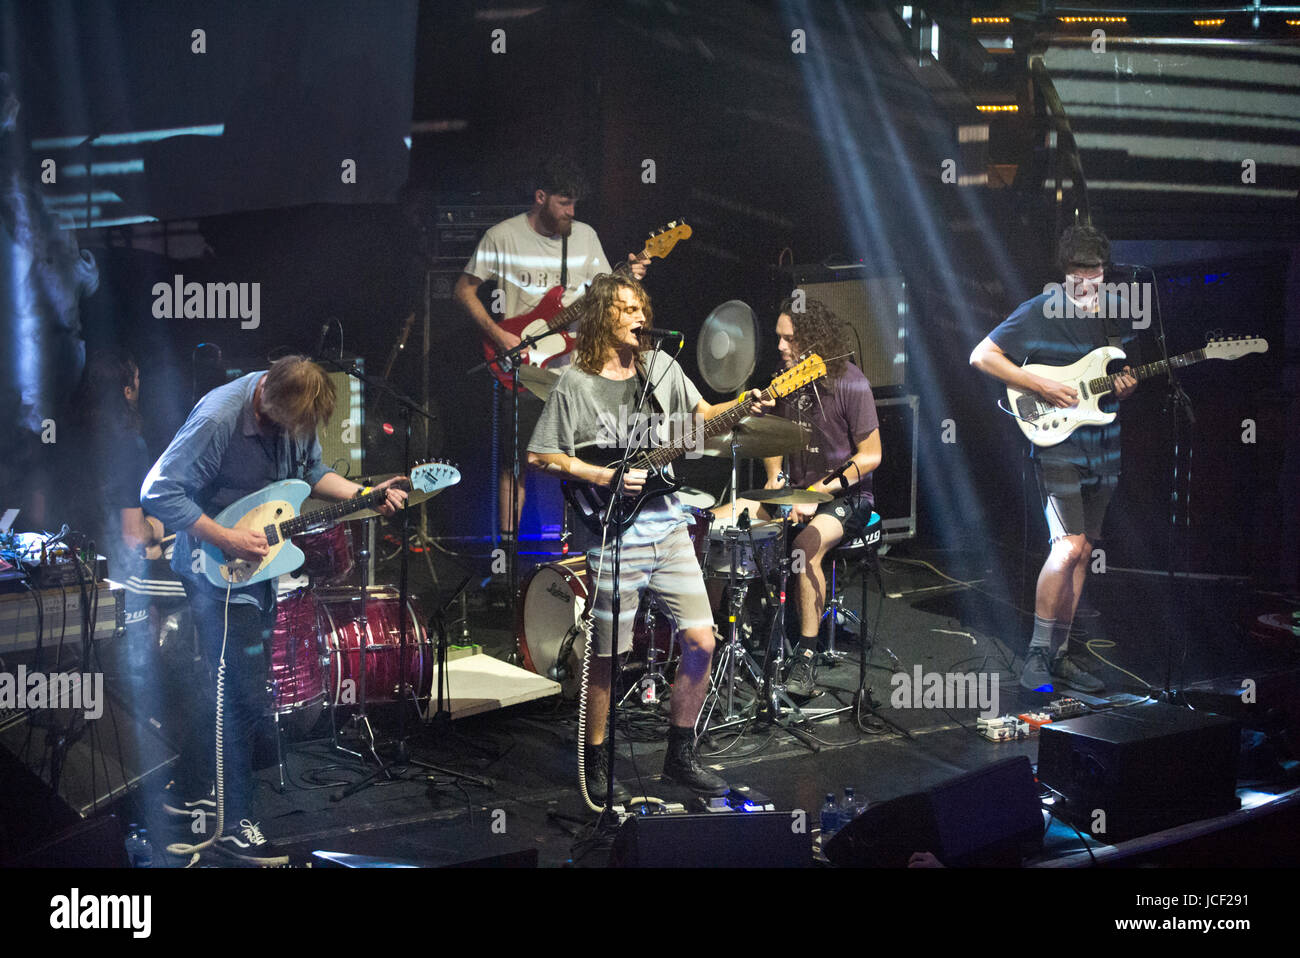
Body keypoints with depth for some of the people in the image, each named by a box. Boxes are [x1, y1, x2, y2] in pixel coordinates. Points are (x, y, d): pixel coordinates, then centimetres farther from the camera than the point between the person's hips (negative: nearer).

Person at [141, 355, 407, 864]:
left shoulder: (298, 412, -4)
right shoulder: (218, 417, -27)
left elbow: (310, 472, 11)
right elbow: (157, 493, -25)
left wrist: (366, 494, -5)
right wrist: (226, 539, -25)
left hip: (259, 561, 8)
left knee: (224, 684, 18)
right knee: (245, 697, -6)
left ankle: (189, 792, 34)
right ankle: (235, 824, 7)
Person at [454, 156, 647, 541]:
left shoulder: (585, 235, 7)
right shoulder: (502, 236, -5)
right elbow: (463, 289, 0)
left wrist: (627, 279, -11)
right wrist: (495, 333, -12)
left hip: (575, 367, 4)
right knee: (516, 461, 0)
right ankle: (507, 539, 12)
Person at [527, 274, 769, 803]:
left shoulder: (661, 366, 10)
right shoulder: (575, 384, -6)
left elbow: (701, 415, 9)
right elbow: (540, 456, -7)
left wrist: (742, 407, -11)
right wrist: (603, 477, -15)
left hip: (668, 526, 5)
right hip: (614, 538, -5)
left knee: (701, 641, 3)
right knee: (609, 655, 2)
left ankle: (680, 755, 21)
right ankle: (594, 763, 22)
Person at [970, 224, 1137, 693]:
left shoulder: (1114, 315, 9)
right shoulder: (1039, 313, -8)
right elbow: (981, 356, -10)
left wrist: (1125, 388, -4)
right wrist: (1041, 386, -17)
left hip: (1102, 447, 6)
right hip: (1056, 443, -6)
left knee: (1082, 553, 8)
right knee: (1069, 546, -18)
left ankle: (1060, 653, 17)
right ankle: (1037, 652, -5)